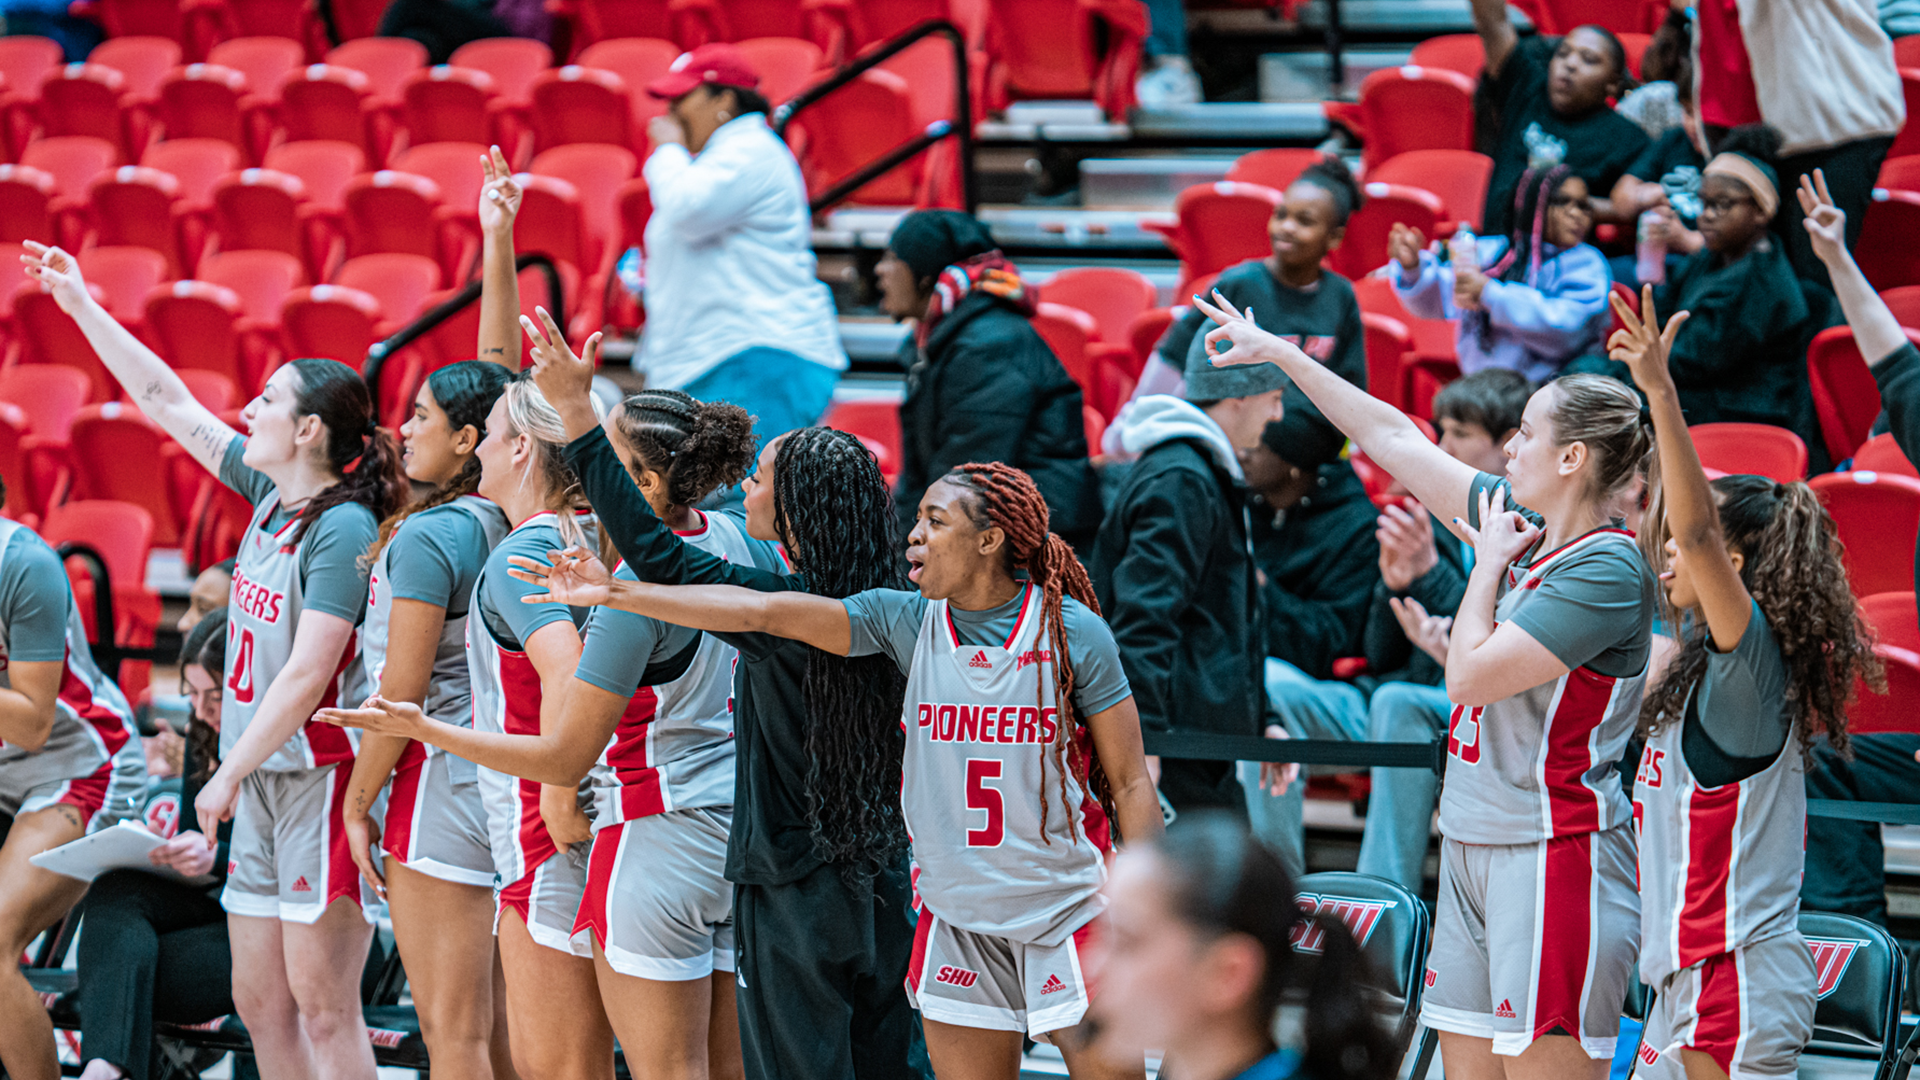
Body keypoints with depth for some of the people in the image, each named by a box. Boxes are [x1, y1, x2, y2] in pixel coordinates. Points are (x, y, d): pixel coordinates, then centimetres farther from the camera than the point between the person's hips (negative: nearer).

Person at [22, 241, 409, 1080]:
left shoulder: (345, 528, -15)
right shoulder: (268, 493, 9)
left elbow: (307, 673, -20)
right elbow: (168, 402, 18)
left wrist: (227, 774, -16)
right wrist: (79, 305, 20)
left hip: (321, 780, -9)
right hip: (261, 783, 9)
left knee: (323, 1010, -7)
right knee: (259, 1002, 11)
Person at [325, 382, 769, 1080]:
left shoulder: (633, 594, -20)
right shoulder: (734, 538, 2)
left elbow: (565, 759, -17)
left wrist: (425, 730, -13)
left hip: (660, 834, -8)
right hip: (746, 831, 8)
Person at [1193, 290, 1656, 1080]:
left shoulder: (1607, 570, -14)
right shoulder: (1519, 525, 10)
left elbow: (1470, 675, -18)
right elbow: (1395, 440, 19)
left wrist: (1489, 563, -2)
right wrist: (1279, 353, 24)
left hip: (1553, 858, -9)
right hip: (1472, 851, 9)